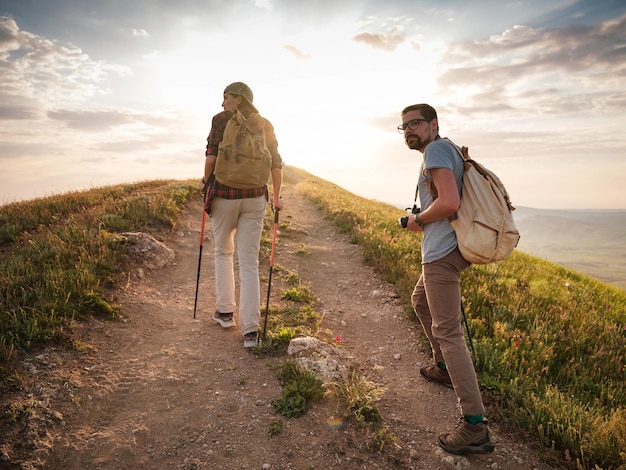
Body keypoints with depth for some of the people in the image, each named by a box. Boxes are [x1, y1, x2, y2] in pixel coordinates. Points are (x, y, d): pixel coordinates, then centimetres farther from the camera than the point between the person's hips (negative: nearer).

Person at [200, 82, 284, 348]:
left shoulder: (221, 119, -1)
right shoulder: (265, 125, 8)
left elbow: (211, 158, -10)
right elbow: (276, 164, 5)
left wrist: (205, 181, 9)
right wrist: (276, 197, 15)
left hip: (224, 195, -2)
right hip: (255, 198, 2)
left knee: (223, 252, 20)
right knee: (249, 262, 2)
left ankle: (225, 311, 26)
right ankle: (250, 329, -3)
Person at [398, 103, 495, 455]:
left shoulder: (436, 149, -12)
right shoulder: (449, 150, 19)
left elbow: (449, 203, -24)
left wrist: (417, 220, -8)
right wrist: (422, 218, 13)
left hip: (442, 253, -11)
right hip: (445, 250, 11)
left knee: (448, 331, -10)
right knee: (421, 300, 29)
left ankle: (475, 426, -6)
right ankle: (444, 368, 42)